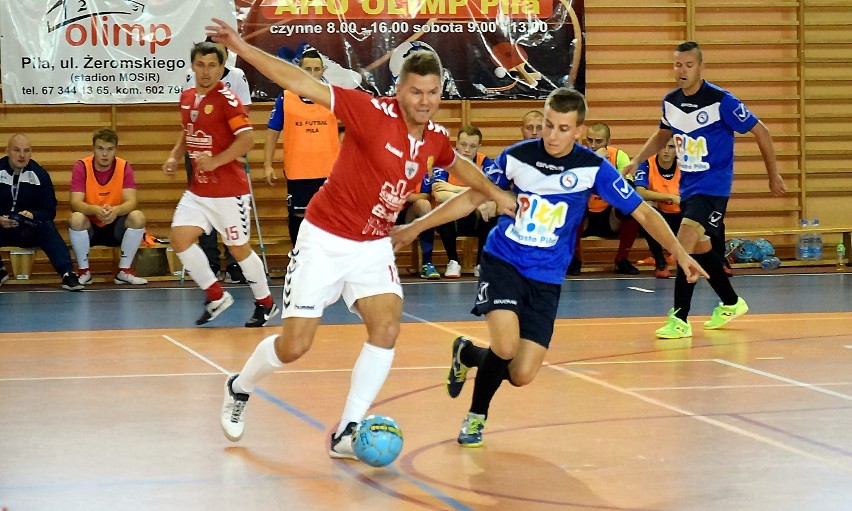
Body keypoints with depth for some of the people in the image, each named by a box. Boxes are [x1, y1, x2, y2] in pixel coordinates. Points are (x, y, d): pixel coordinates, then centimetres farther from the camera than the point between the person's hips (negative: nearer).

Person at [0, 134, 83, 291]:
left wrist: (32, 215, -26)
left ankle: (67, 274, -39)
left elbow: (50, 211, -4)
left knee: (47, 227, -30)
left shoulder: (39, 174, -4)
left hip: (30, 230, 1)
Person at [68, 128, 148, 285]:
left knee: (137, 217, -26)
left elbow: (131, 202, -18)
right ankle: (83, 271, -13)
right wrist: (95, 210, -43)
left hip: (115, 228, 1)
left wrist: (115, 210, -42)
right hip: (89, 227, -1)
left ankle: (124, 271, -10)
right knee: (76, 218, -32)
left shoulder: (124, 167, -7)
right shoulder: (82, 167, -11)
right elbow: (76, 203, -21)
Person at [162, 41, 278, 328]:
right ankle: (216, 297, 12)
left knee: (239, 248, 2)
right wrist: (175, 156, 9)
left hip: (228, 190, -7)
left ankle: (265, 304, 22)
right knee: (180, 239, -3)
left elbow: (246, 139, -21)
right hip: (198, 189, 7)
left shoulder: (226, 99, -14)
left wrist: (215, 162, -28)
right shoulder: (187, 98, 8)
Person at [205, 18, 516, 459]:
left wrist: (497, 195, 28)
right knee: (294, 346, -4)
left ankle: (346, 434, -7)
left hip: (373, 247, 5)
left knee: (386, 328, -17)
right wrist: (242, 49, -31)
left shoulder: (436, 139, -2)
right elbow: (303, 84, -24)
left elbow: (459, 167, 24)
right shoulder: (373, 113, -20)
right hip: (325, 240, -5)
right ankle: (239, 388, 28)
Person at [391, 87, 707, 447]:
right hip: (503, 262, -1)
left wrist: (679, 252, -18)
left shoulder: (593, 168, -9)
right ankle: (476, 417, 5)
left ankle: (468, 354, 26)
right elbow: (473, 198, 7)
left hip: (547, 279, 1)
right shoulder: (517, 157, -6)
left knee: (521, 375, -8)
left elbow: (643, 213, -5)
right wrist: (416, 227, 6)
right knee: (506, 347, -25)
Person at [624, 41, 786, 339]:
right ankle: (731, 303, 39)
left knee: (685, 244, -21)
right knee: (700, 247, 18)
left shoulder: (721, 101, -17)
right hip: (687, 185, 7)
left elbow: (760, 132, -8)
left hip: (713, 185, -7)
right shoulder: (670, 101, 1)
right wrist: (637, 160, 10)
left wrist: (773, 176, -3)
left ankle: (680, 320, -18)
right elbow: (663, 134, 23)